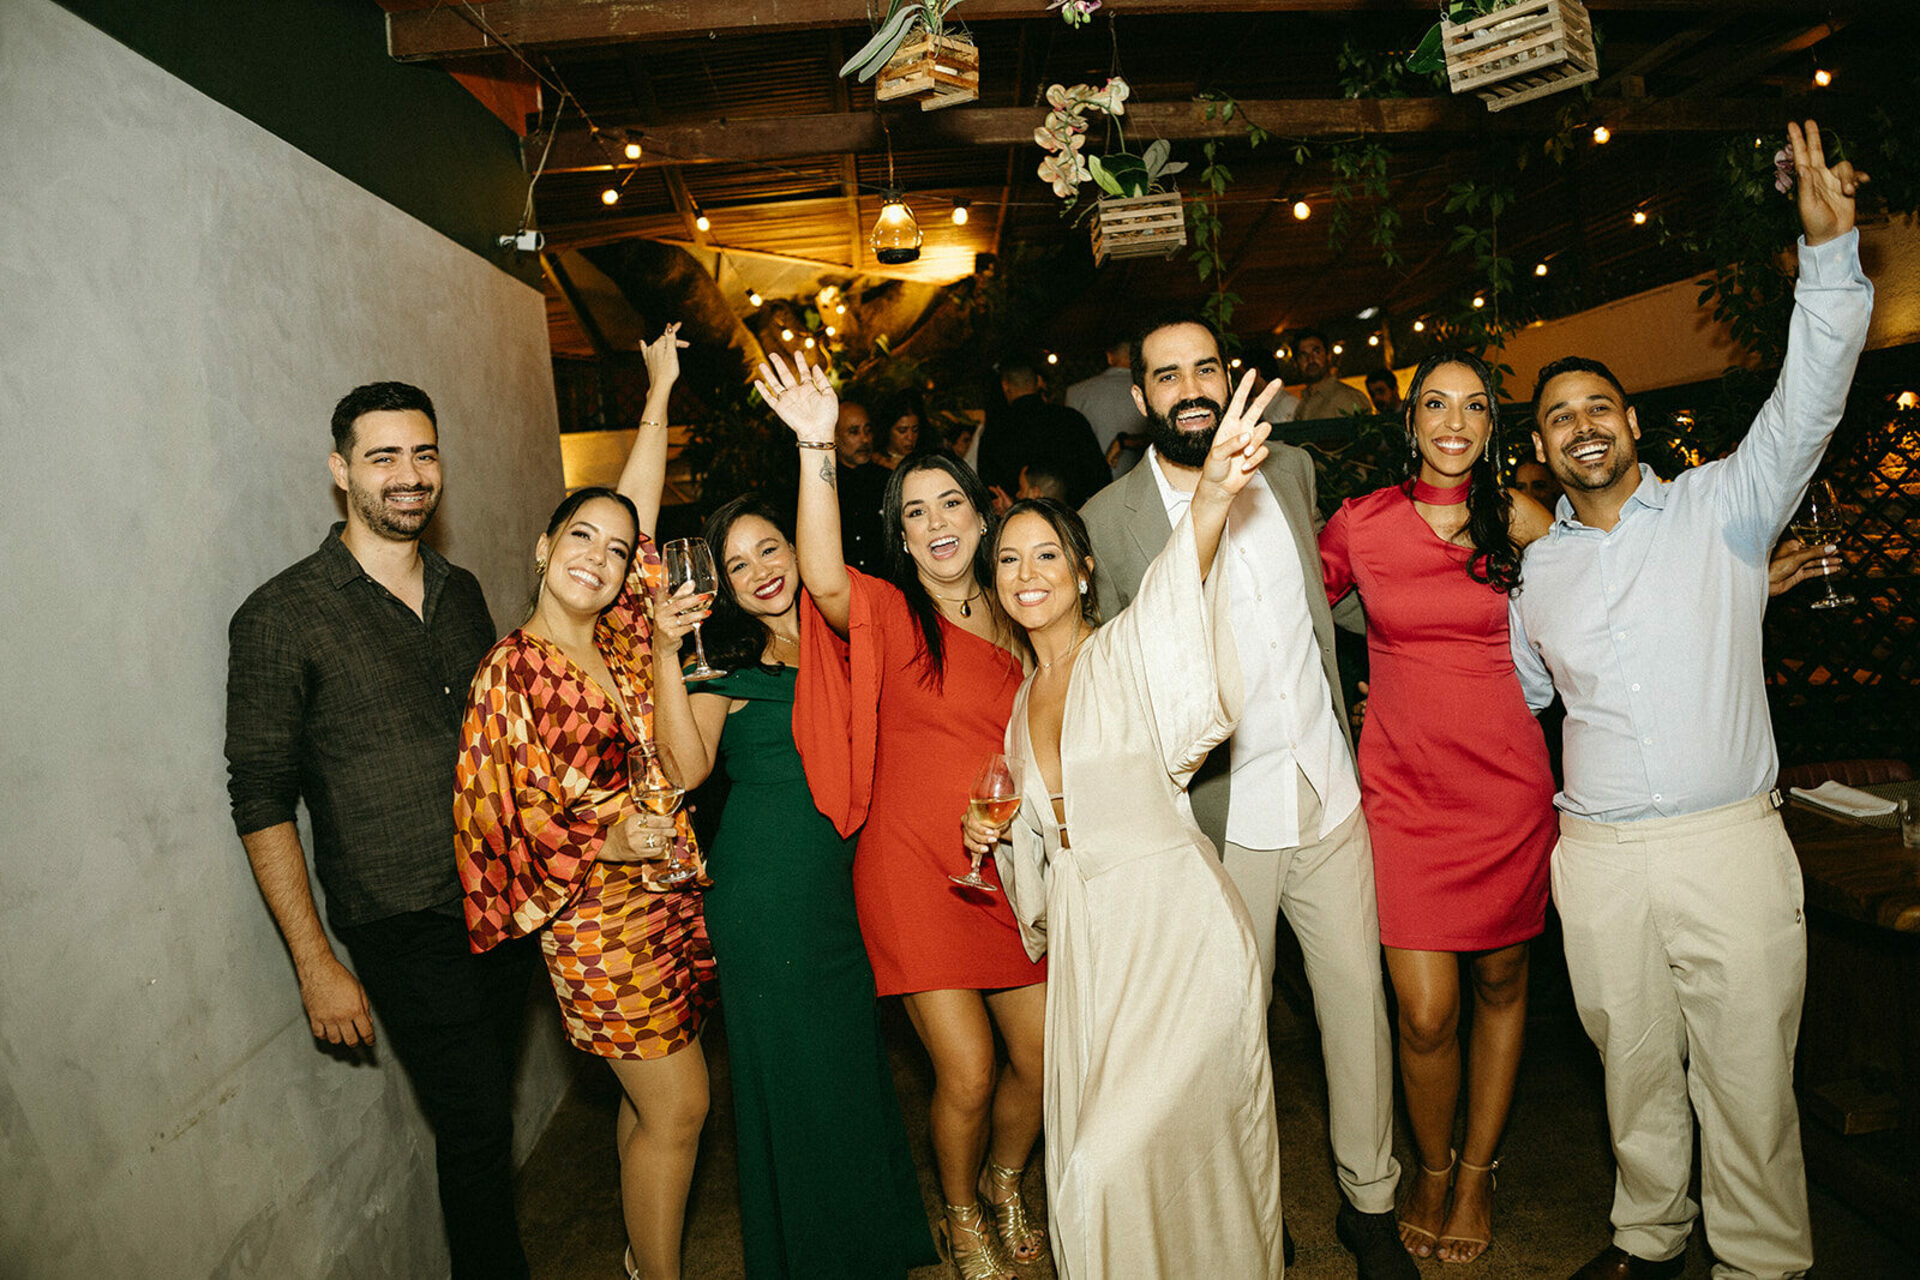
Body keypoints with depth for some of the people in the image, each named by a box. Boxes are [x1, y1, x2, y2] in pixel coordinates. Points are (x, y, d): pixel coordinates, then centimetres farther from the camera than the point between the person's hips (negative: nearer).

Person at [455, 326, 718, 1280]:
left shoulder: (618, 643, 3)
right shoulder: (512, 671, -13)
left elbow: (642, 506, 8)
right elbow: (510, 809, -12)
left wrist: (660, 393, 13)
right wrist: (614, 837, -16)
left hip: (670, 897, 6)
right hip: (601, 923, -6)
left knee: (653, 1099, 19)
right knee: (677, 1106, 2)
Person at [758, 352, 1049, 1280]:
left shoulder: (1012, 621, 8)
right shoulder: (886, 615, -7)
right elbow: (824, 579, -30)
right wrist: (816, 448, -40)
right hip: (914, 873, -4)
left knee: (1040, 1060, 10)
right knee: (966, 1073, -1)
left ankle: (1004, 1184, 42)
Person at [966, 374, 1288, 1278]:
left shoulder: (1126, 652, -8)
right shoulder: (1021, 699, 11)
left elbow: (1174, 596, -33)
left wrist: (1212, 497, -51)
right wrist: (996, 831, 0)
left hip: (1178, 930, -6)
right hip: (1088, 939, 6)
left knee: (1128, 1159, -5)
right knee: (1089, 1160, 14)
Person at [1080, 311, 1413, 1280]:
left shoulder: (1290, 470, 5)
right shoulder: (1108, 519, -8)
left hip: (1331, 798, 4)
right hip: (1221, 818, -3)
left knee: (1359, 1005, 13)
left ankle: (1368, 1201, 36)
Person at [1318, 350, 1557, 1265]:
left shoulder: (1518, 520, 1)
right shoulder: (1359, 521, -1)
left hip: (1505, 779, 2)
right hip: (1402, 785, -1)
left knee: (1500, 982, 14)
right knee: (1425, 1010, -4)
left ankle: (1478, 1173, 36)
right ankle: (1431, 1168, 26)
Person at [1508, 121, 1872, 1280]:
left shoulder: (1720, 508, 2)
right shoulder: (1540, 567, 10)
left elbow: (1807, 405, -13)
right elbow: (1509, 692, 20)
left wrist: (1828, 247, -22)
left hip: (1730, 845, -3)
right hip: (1599, 858, 3)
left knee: (1748, 1082, 5)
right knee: (1635, 1067, 15)